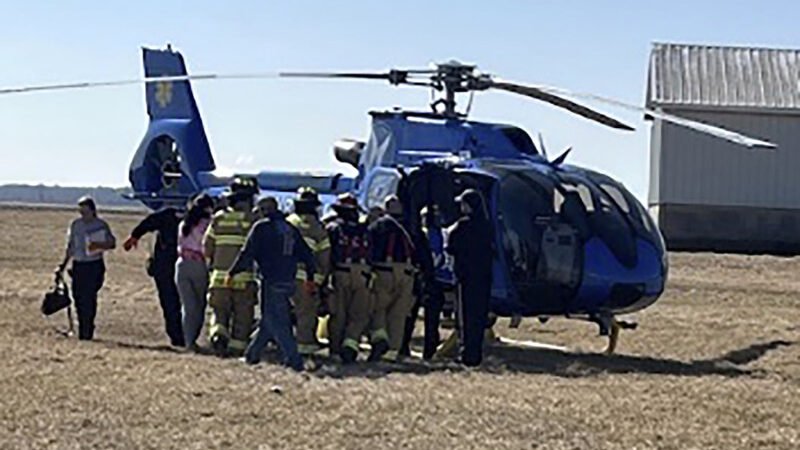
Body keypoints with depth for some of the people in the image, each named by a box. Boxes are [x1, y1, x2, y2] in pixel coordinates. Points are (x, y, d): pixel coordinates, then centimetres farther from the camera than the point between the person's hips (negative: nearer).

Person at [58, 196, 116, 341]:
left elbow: (112, 243, 2)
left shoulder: (101, 225, -1)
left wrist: (99, 245, -17)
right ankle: (82, 332, 14)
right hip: (78, 265, 4)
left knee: (89, 298, -12)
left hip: (94, 265, -4)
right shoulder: (75, 225, 9)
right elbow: (70, 246, 16)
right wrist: (63, 265, 13)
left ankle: (87, 332, -8)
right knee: (78, 297, 4)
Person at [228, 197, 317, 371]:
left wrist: (232, 273, 1)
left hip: (271, 281, -7)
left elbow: (247, 253, -9)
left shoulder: (262, 227, -6)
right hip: (288, 281, 7)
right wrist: (310, 278, 26)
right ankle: (252, 354, 26)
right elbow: (307, 255, 15)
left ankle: (294, 360, -11)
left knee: (275, 323, -5)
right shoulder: (291, 229, 13)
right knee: (269, 319, 17)